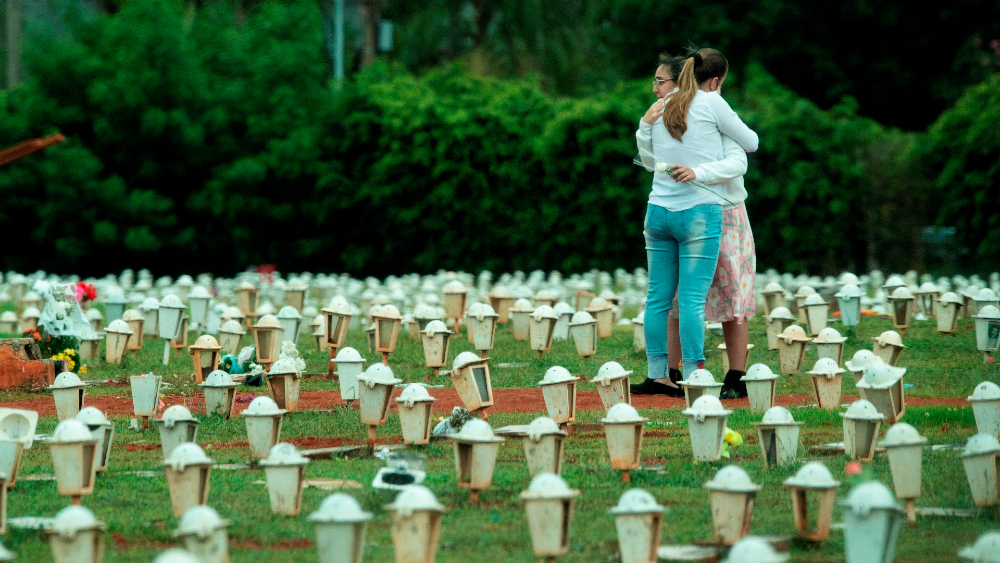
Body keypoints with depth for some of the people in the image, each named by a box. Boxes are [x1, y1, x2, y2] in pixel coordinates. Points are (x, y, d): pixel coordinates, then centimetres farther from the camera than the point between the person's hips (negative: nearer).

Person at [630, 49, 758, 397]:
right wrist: (731, 124, 23)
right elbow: (751, 143, 6)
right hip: (699, 212, -5)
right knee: (692, 299, -7)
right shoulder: (711, 104, -6)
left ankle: (657, 374, 11)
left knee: (658, 297, 8)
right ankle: (692, 376, -8)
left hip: (658, 211, 5)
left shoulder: (660, 108, 9)